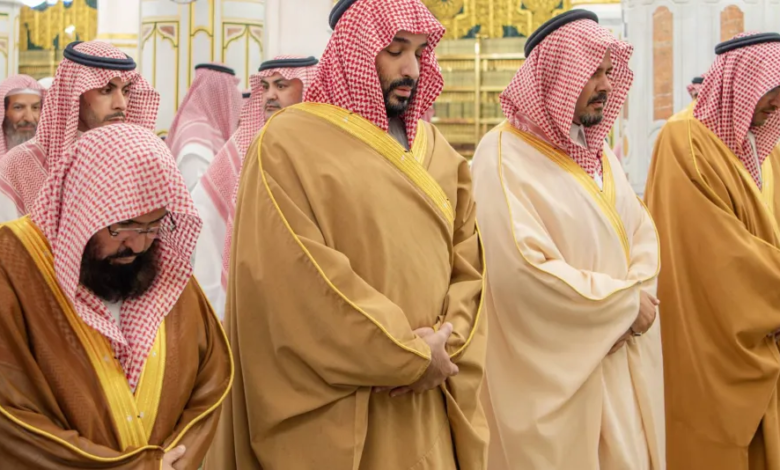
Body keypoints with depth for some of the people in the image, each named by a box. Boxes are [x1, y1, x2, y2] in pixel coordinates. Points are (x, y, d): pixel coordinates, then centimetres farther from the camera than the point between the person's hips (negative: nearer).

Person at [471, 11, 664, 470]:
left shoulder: (599, 151, 12)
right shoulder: (505, 154, -13)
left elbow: (644, 234, 9)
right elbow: (523, 269, -22)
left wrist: (639, 298, -13)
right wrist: (626, 301, -14)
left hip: (622, 359, 7)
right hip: (555, 371, -7)